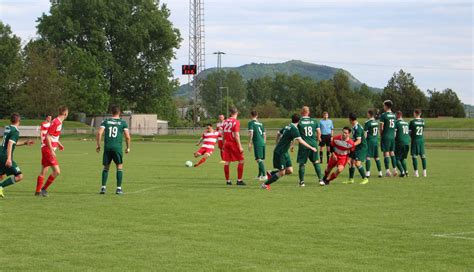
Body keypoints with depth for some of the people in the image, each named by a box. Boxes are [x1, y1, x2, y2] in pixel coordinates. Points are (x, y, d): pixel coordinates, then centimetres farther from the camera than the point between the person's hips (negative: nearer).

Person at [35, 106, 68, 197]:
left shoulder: (59, 122, 11)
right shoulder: (56, 122, -18)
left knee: (44, 171, 13)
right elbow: (48, 136, -21)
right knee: (57, 171, -11)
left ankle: (38, 191, 18)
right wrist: (52, 150, -22)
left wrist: (59, 144, 20)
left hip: (46, 148, 10)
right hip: (48, 149, -10)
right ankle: (44, 188, -4)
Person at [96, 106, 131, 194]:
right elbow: (127, 136, -2)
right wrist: (128, 147, 11)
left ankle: (103, 187, 4)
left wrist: (98, 145, 5)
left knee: (106, 167, 11)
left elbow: (99, 133, -3)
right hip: (118, 147, -2)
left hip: (107, 147, 2)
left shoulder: (106, 121, 7)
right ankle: (119, 188, 3)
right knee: (119, 167, 8)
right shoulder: (123, 122, 4)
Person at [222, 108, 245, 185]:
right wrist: (240, 146, -15)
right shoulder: (236, 122, -11)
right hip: (234, 144, -6)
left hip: (227, 143, 6)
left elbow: (223, 134, 13)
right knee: (241, 161, 3)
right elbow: (236, 135, -16)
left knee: (227, 162, 8)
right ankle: (239, 180, 0)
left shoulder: (225, 121, 8)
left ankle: (227, 180, 12)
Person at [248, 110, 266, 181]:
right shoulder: (260, 123, 19)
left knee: (259, 159, -10)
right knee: (261, 160, 15)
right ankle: (259, 175, 24)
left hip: (257, 143, -7)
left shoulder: (251, 123, 0)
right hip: (262, 143, 7)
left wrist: (250, 143, -10)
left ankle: (264, 175, -20)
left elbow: (251, 133, -12)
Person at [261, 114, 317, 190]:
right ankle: (265, 184, 7)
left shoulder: (287, 127, 9)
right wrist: (311, 148, -23)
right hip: (280, 153, -9)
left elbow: (278, 134, 24)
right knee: (281, 173, -3)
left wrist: (278, 145, 33)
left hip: (284, 152, 9)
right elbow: (300, 141, -27)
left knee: (289, 170, 4)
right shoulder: (294, 129, -19)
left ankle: (271, 174, 16)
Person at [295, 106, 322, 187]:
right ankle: (320, 179, 10)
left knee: (301, 163, 4)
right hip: (313, 144, 3)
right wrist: (318, 138, 26)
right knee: (316, 162, 14)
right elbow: (319, 132, 5)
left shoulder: (299, 122, -4)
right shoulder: (314, 121, 5)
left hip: (303, 145, -3)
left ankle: (302, 181, 2)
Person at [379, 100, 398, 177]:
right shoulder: (394, 115, 8)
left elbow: (381, 127, -11)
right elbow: (394, 127, 10)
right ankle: (395, 169, 10)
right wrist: (393, 134, 17)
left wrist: (381, 134, 3)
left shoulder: (383, 115, -11)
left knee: (386, 153, -2)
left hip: (386, 136, -6)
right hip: (392, 136, 6)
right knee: (392, 153, 12)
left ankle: (387, 170, -3)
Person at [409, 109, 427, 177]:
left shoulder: (412, 122, -9)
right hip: (421, 139, 4)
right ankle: (424, 172, 8)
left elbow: (409, 131, -6)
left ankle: (416, 172, -5)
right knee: (422, 156, 8)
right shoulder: (423, 121, 4)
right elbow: (423, 130, 9)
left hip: (415, 140, -4)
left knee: (414, 156, 0)